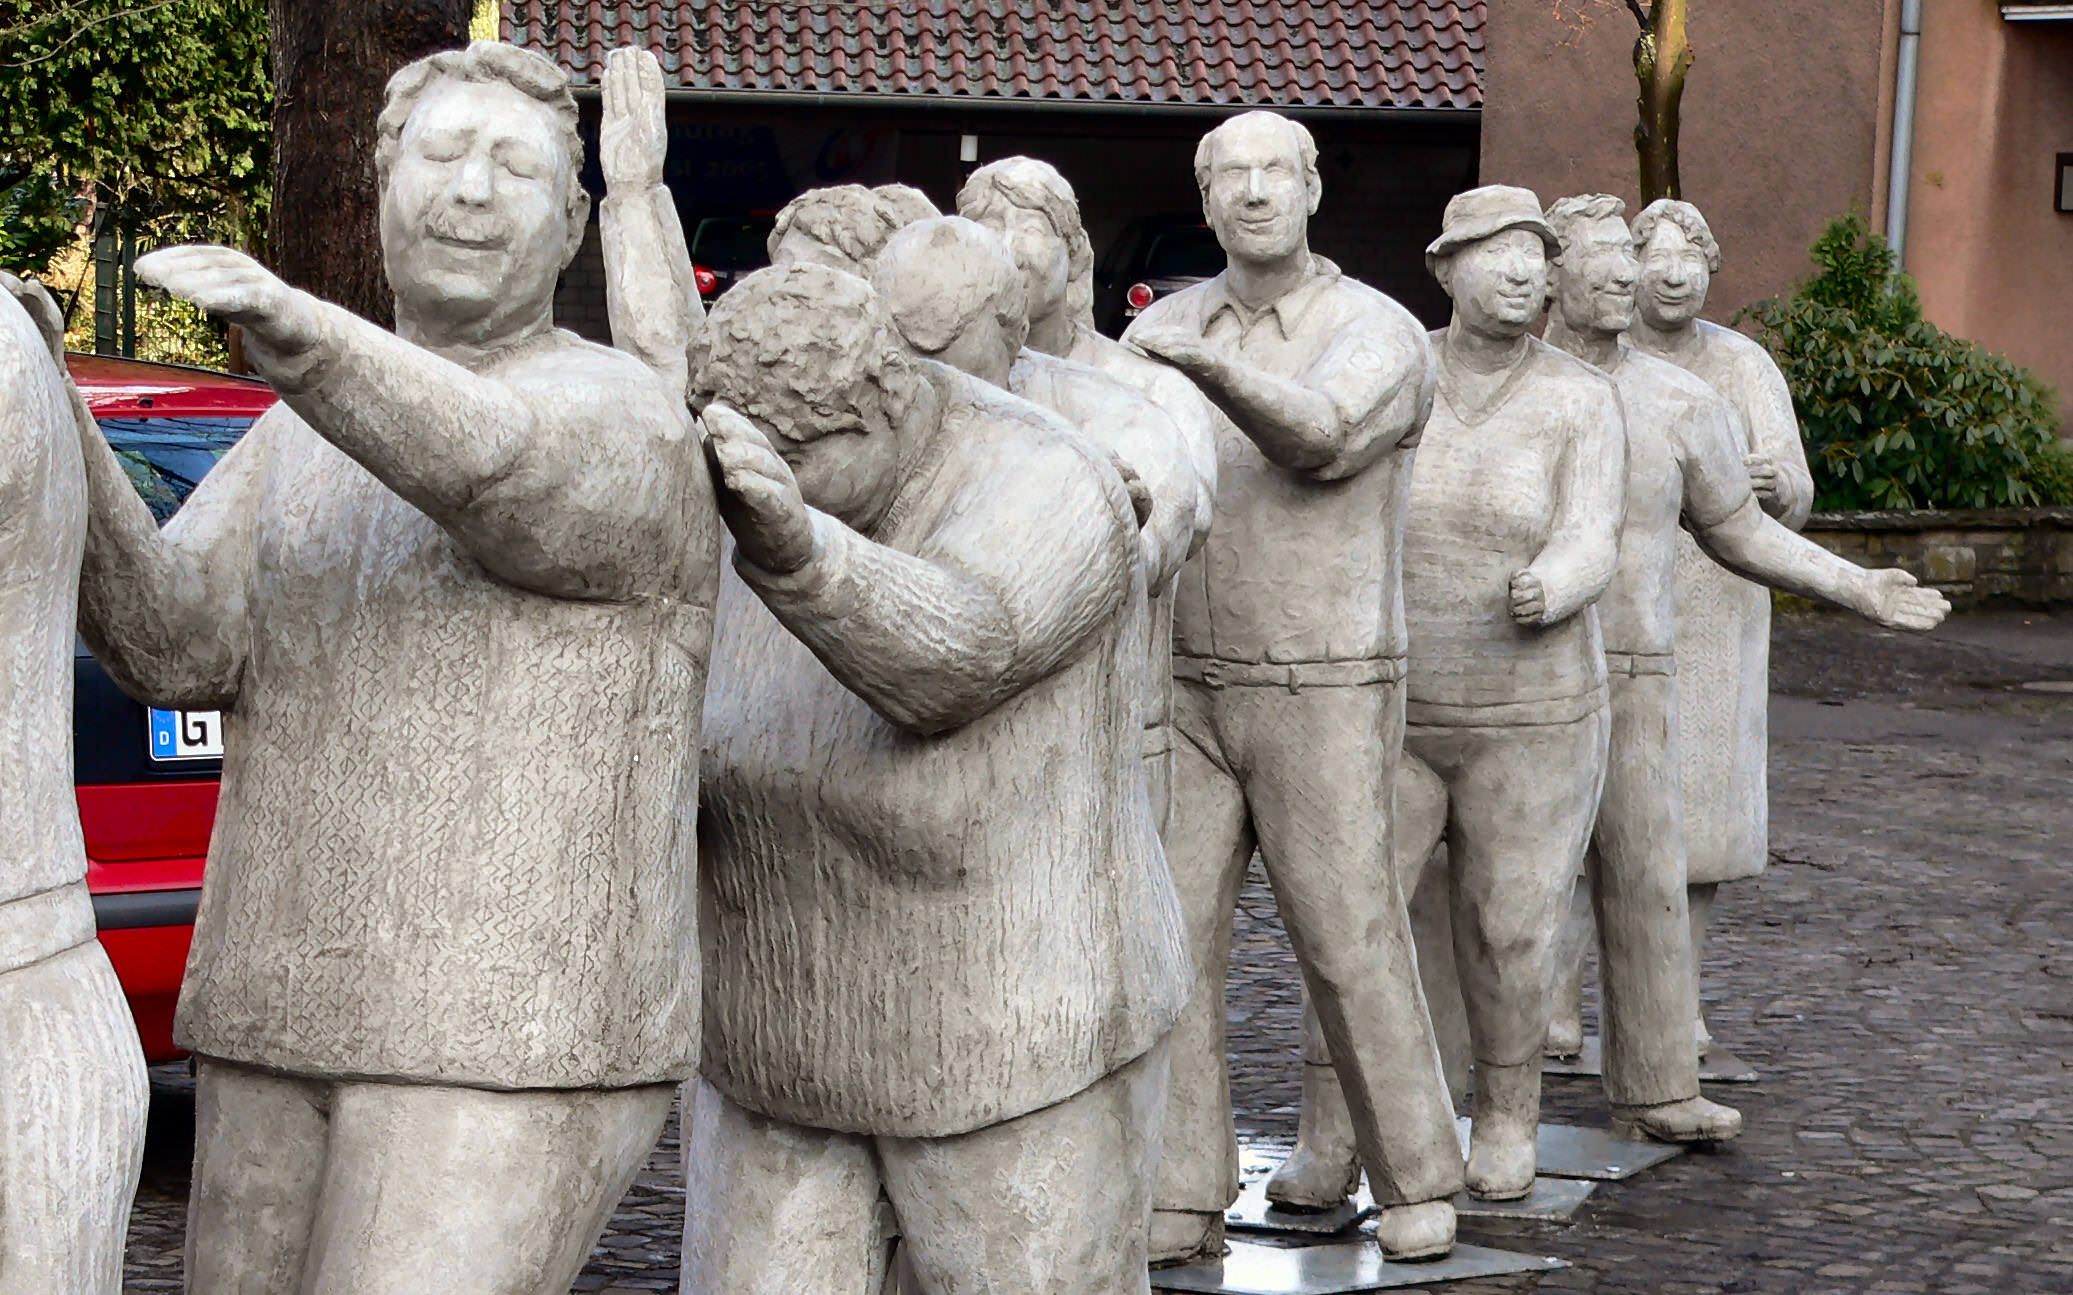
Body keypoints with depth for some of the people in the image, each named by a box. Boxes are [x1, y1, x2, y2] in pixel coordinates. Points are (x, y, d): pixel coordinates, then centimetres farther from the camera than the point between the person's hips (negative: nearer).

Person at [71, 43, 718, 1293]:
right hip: (295, 1025, 7)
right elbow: (178, 642, -3)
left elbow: (493, 467, -31)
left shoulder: (621, 427, -7)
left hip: (518, 1046, -7)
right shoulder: (306, 444, 14)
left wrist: (297, 330, -51)